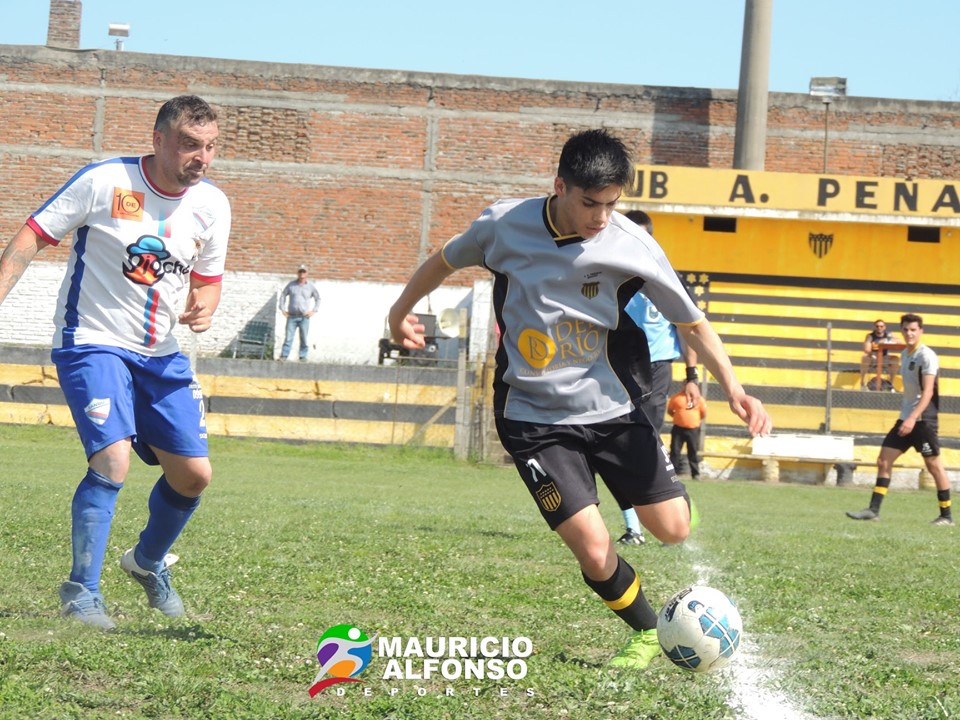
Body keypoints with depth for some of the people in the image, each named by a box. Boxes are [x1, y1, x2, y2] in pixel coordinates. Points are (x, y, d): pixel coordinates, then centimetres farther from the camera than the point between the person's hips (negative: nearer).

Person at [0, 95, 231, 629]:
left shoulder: (213, 206, 1)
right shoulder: (103, 181, -14)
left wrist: (204, 308, -9)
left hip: (162, 355, 6)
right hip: (93, 344, -6)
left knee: (194, 474, 4)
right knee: (113, 460, -24)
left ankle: (149, 562, 34)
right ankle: (82, 591, -12)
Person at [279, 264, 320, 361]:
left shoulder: (310, 286, 5)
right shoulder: (291, 284, 6)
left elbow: (318, 298, 14)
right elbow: (283, 295, 14)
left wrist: (314, 311, 4)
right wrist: (283, 309, 6)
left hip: (304, 317, 0)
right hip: (292, 316, 0)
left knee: (304, 338, -2)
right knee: (288, 337, -6)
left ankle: (303, 356, 4)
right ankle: (284, 356, -5)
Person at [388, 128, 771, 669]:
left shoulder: (633, 247, -13)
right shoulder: (505, 224, -11)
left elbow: (693, 324, -5)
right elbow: (445, 262, 10)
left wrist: (735, 391, -18)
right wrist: (401, 312, 25)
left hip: (614, 407, 1)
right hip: (536, 418, -1)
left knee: (674, 530, -2)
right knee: (595, 552, -13)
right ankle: (648, 632, 16)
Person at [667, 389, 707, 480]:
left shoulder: (699, 398, 4)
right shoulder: (676, 397, 0)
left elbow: (703, 413, 12)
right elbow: (669, 410, 8)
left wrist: (695, 420, 6)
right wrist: (678, 417, 2)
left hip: (693, 430, 1)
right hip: (678, 429, -1)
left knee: (693, 452, 5)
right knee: (675, 451, 0)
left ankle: (695, 474, 12)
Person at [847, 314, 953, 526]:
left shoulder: (927, 356, -13)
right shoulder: (905, 355, 13)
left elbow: (928, 391, -21)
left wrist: (913, 418, -30)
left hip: (923, 419, -8)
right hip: (905, 419, 8)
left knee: (933, 465, -3)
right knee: (884, 461, 2)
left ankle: (946, 515, 5)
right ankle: (873, 510, 4)